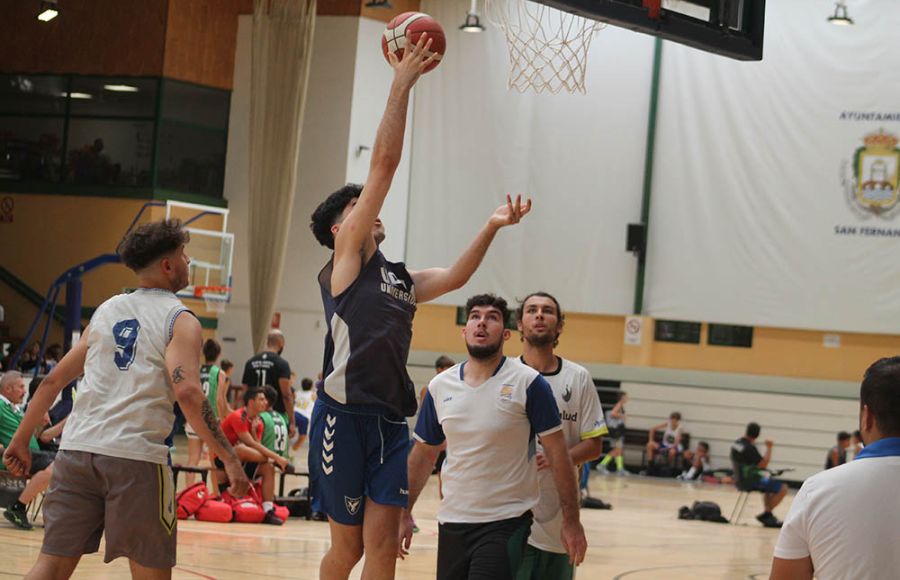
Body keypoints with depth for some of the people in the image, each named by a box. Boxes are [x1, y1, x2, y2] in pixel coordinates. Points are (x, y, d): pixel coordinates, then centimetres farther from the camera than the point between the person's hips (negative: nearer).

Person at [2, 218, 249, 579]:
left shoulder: (106, 311, 19)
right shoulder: (180, 321, 2)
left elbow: (54, 380, 20)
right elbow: (187, 391, -15)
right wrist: (228, 457, -13)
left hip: (77, 449, 5)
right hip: (135, 454, -5)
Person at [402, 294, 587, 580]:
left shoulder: (528, 383, -8)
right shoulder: (439, 387, 5)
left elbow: (557, 453, -7)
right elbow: (423, 454, 14)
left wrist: (571, 521, -10)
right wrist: (405, 514, 11)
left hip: (507, 522, -5)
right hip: (452, 522, 5)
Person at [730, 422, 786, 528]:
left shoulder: (736, 444, 5)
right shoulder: (750, 448, -23)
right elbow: (763, 464, -23)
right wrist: (769, 448, -17)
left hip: (741, 479, 10)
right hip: (750, 481, -10)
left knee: (770, 487, 33)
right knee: (783, 489, -9)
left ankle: (768, 515, 27)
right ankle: (766, 515, -4)